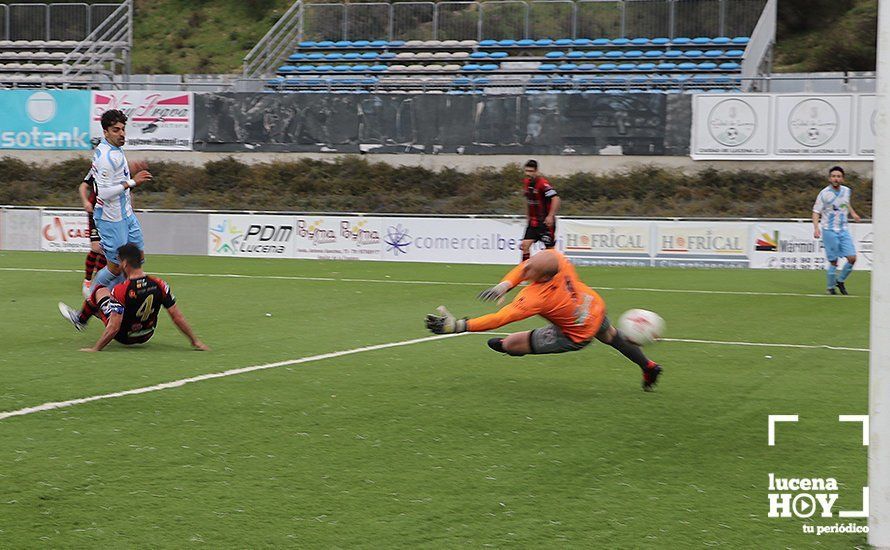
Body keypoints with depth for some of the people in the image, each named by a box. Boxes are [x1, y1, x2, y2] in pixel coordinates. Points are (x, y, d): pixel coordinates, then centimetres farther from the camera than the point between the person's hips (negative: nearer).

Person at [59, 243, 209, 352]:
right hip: (147, 336, 4)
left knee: (100, 290, 13)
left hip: (123, 336, -4)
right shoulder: (159, 285, -18)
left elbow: (114, 328, -32)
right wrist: (195, 341, -7)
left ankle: (80, 319, 37)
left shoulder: (120, 290, -29)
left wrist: (95, 349, -23)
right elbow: (178, 317, -15)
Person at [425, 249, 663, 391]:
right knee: (609, 335, 40)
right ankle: (648, 367, 57)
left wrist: (458, 326, -46)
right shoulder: (553, 256, -26)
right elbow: (525, 266, -6)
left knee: (511, 343, -9)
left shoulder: (536, 298, -41)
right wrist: (505, 284, -22)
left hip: (577, 335, -7)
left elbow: (499, 319, -43)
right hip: (596, 307, 7)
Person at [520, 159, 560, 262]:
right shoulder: (526, 182, 6)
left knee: (550, 248, 1)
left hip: (546, 222, -7)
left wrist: (550, 216, -29)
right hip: (533, 221, 7)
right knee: (525, 245, -4)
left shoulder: (543, 183, -19)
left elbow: (556, 199, -26)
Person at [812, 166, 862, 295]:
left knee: (852, 258, -5)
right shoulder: (824, 194, -10)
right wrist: (816, 228, -22)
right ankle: (831, 287, 14)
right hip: (829, 231, -5)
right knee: (833, 262, -3)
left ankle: (840, 281, 16)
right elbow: (816, 212, -10)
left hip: (844, 230, 5)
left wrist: (853, 213, 28)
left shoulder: (846, 191, 5)